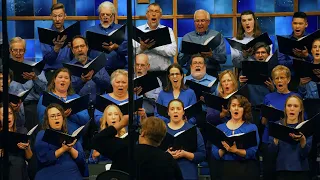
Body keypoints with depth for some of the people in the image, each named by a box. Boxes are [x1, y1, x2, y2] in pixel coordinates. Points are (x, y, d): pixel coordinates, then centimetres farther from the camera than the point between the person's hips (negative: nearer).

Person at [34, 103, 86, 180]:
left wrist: (70, 149, -6)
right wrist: (63, 149, -13)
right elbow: (44, 158, -6)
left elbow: (82, 159, 10)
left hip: (73, 174, 3)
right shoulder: (42, 135, 9)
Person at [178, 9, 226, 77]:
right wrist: (188, 53, -8)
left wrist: (212, 56, -16)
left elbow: (223, 59, 2)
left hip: (211, 74, -1)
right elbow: (180, 61, 11)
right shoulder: (187, 37, 15)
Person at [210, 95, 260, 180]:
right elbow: (214, 154, 2)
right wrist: (224, 149, -16)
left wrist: (235, 150, -24)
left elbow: (252, 152, -9)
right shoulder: (219, 128, 9)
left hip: (247, 170, -2)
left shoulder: (252, 128, 2)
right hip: (226, 170, 2)